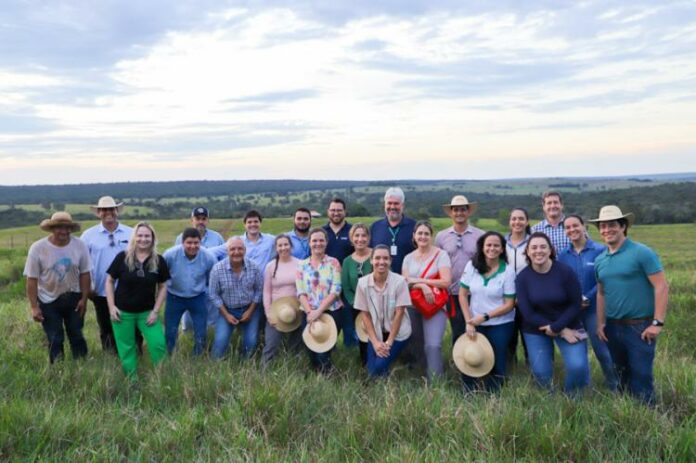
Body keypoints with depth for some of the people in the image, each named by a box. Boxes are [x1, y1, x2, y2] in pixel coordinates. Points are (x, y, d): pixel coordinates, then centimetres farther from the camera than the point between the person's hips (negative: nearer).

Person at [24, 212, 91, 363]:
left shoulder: (79, 245, -14)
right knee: (54, 339, 7)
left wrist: (84, 298, -5)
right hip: (48, 301, -2)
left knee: (76, 335, 15)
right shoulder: (38, 248, -18)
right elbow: (32, 279, -13)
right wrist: (34, 307, -13)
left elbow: (85, 274, -5)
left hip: (73, 298, 2)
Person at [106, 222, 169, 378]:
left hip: (147, 311, 1)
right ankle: (132, 379, 27)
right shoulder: (122, 257, -9)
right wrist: (111, 307, -7)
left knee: (159, 344, -6)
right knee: (126, 348, 9)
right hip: (123, 311, 0)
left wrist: (156, 311, -5)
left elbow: (163, 287, 1)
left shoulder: (159, 261, -5)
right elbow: (110, 281, -1)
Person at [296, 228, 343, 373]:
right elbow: (300, 292, 1)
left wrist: (319, 311, -17)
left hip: (331, 312, -2)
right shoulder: (302, 265, 8)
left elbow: (335, 291, -8)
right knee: (311, 348, 2)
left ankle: (327, 374, 17)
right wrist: (310, 312, -14)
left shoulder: (333, 263, 1)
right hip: (309, 314, 3)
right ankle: (320, 372, 27)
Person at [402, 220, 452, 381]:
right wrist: (422, 286, -22)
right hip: (413, 307, 5)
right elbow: (405, 282, -2)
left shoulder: (441, 255, -4)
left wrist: (418, 280, -12)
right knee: (417, 345, 13)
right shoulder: (408, 258, 9)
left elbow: (446, 282, -14)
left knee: (433, 345, -18)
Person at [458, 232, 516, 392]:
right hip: (475, 323, 2)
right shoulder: (472, 265, -3)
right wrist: (469, 322, -7)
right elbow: (462, 295, 0)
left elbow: (509, 305, -9)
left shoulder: (508, 271, -9)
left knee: (496, 364, 4)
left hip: (500, 325, -2)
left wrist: (485, 317, -16)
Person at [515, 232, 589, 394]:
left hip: (567, 325, -1)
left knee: (578, 366, -16)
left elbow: (575, 305, -9)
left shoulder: (565, 271, -13)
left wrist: (556, 327, -18)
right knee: (541, 373, 1)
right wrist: (561, 332, -15)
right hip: (535, 330, 1)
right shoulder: (522, 277, -10)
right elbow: (527, 314, -12)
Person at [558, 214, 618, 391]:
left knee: (602, 350, -2)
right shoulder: (563, 255, 4)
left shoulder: (599, 251, -7)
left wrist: (587, 298, -17)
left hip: (594, 308, -4)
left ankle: (615, 387, 17)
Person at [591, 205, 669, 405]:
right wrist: (600, 323, 10)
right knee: (622, 374, 17)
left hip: (639, 326, -6)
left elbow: (661, 287, -14)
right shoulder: (600, 260, 8)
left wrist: (658, 323, -17)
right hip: (613, 327, 6)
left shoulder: (642, 253, -11)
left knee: (641, 376, -2)